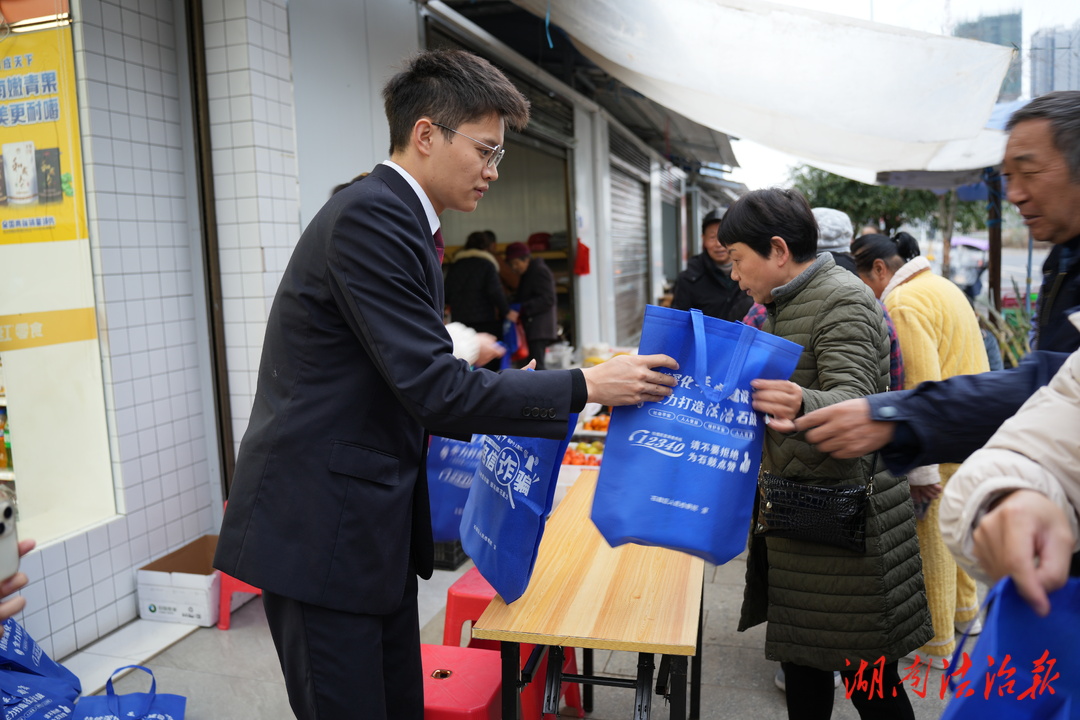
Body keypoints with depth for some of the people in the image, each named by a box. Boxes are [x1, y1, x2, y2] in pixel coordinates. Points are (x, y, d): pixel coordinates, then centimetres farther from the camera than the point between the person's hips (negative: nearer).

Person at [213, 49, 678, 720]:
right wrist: (584, 387, -18)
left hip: (374, 524, 9)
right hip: (319, 527, -9)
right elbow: (431, 387, -23)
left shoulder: (400, 220, 12)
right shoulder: (370, 216, -19)